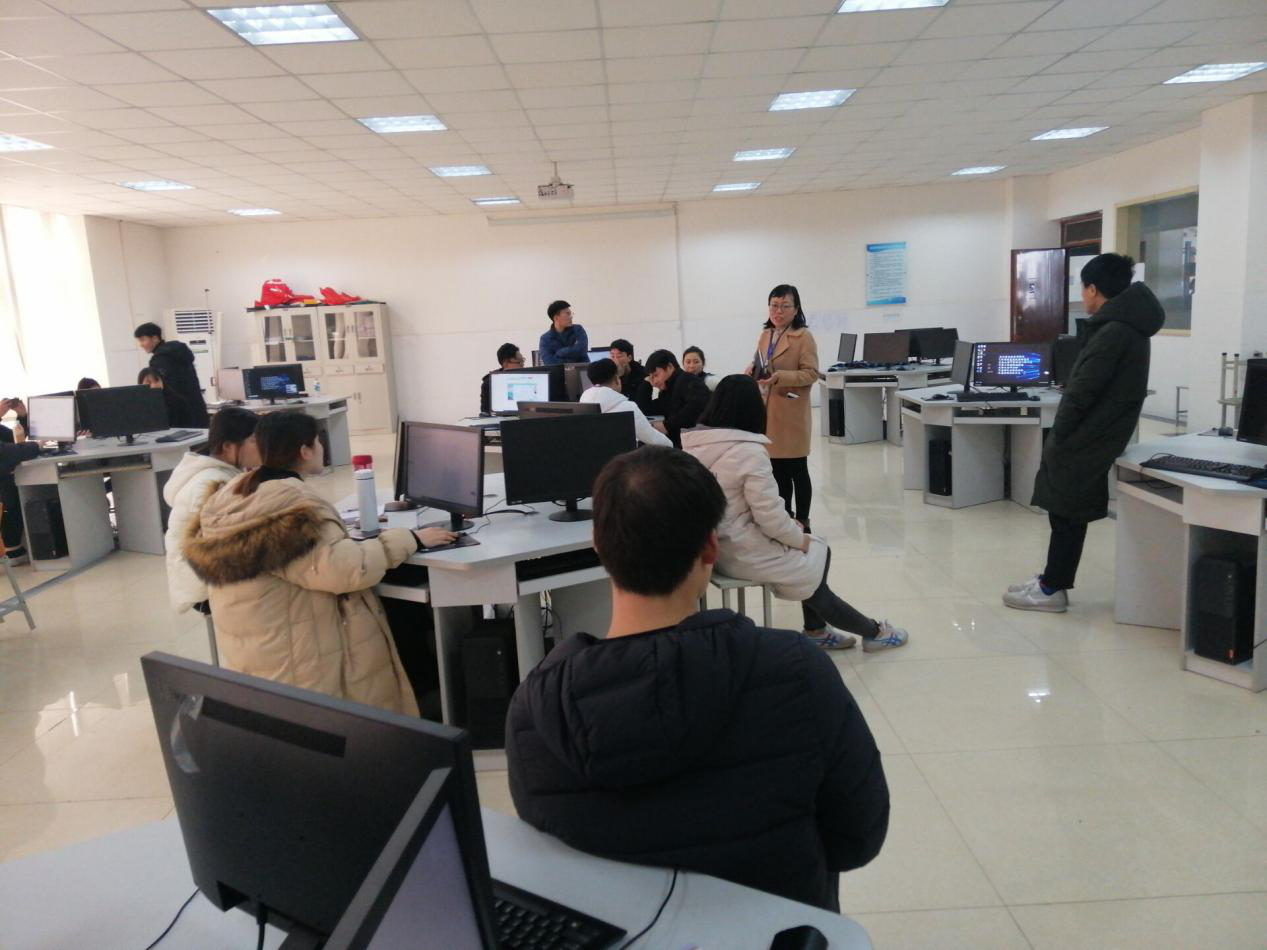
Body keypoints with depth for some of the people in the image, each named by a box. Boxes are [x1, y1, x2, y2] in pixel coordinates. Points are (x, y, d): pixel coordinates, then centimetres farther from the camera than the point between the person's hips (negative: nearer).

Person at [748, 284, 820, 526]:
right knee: (778, 470, 15)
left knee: (797, 471, 3)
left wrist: (779, 377, -26)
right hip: (767, 412, 7)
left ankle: (802, 522, 13)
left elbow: (811, 373, -14)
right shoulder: (765, 335, 12)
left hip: (791, 414, -7)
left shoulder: (804, 336, -9)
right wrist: (753, 370, 0)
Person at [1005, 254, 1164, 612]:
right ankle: (1053, 580, 26)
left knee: (1067, 515, 1)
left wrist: (1057, 435, -8)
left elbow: (1082, 392, -20)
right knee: (1067, 513, 16)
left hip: (1082, 441, -9)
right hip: (1093, 438, 9)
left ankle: (1052, 589, 11)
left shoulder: (1112, 332, -20)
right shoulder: (1127, 326, 12)